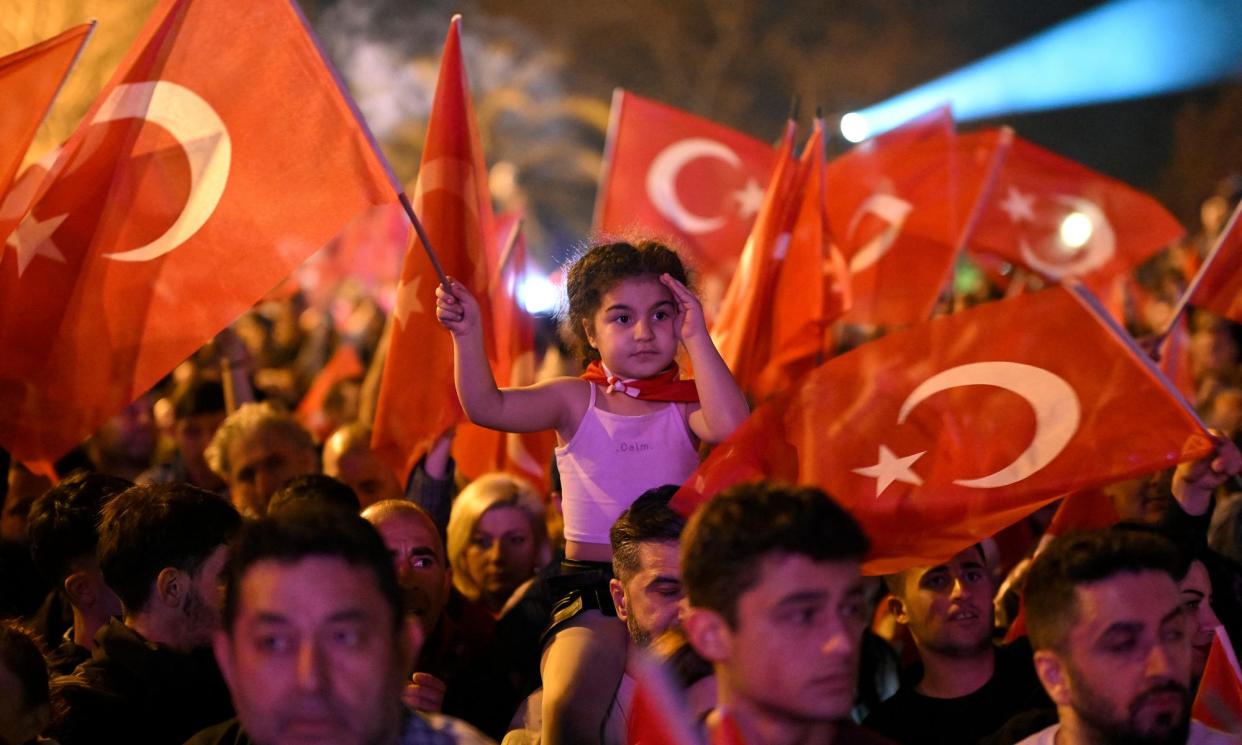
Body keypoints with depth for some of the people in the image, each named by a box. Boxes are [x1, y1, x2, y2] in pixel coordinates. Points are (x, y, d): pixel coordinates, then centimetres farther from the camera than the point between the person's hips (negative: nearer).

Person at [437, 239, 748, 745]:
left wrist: (696, 338, -13)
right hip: (592, 595, 0)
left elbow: (730, 426, -18)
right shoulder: (576, 401, 7)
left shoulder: (684, 406, 5)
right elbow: (488, 408, -5)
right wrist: (468, 335, -18)